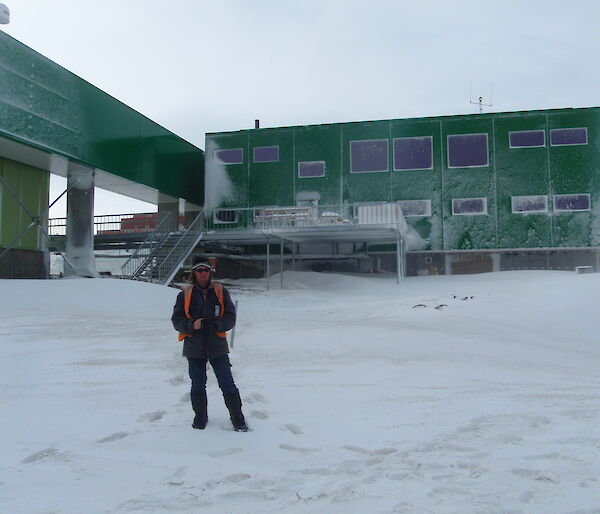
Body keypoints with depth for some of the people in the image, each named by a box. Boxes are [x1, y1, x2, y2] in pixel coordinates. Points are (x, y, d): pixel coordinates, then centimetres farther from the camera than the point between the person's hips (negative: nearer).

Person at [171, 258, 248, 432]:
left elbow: (230, 317, 0)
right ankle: (200, 416, 32)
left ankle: (237, 418, 14)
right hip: (194, 347, 1)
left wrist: (216, 325, -18)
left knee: (227, 384, 0)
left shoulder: (220, 291, 1)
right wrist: (192, 325, -17)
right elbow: (176, 319, 1)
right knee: (198, 385, 12)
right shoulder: (185, 294, 2)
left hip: (217, 345, -1)